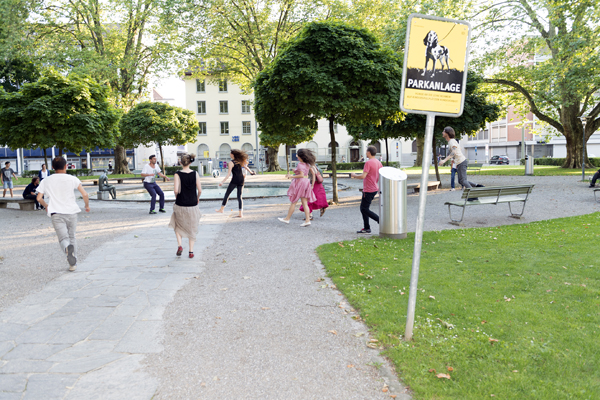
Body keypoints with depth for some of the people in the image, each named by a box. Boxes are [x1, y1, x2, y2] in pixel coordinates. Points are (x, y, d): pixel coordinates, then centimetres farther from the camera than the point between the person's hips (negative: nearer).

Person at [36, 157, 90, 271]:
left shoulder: (46, 181, 7)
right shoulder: (72, 179, 1)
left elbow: (39, 198, 6)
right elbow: (84, 194, -8)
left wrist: (46, 206, 26)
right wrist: (87, 205, 10)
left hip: (56, 214, 0)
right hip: (71, 212, 0)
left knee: (63, 238, -3)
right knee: (72, 237, 17)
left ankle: (68, 248, -39)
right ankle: (73, 263, 16)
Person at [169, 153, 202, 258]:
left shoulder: (178, 174, -9)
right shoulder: (195, 174, -4)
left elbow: (176, 190, -16)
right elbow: (200, 190, -5)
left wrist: (177, 197, 4)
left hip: (180, 205, -1)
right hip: (192, 205, 1)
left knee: (178, 226, 21)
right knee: (192, 228, 13)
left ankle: (179, 245, 4)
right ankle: (191, 251, 14)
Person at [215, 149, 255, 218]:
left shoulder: (231, 163, -8)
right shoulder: (240, 161, 10)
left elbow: (229, 174, -14)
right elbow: (246, 167, 25)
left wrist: (222, 182, -16)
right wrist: (251, 172, 43)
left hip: (235, 180, -6)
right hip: (241, 179, 6)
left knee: (227, 194, 8)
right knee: (239, 197, 6)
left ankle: (222, 209, 15)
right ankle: (241, 213, 2)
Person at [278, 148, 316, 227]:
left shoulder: (300, 164, -15)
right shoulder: (307, 164, 11)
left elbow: (301, 175, -22)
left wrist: (292, 176, -16)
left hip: (300, 183, -8)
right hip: (306, 182, 8)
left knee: (293, 202, 1)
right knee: (305, 203, 5)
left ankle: (287, 219, 11)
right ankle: (307, 220, -1)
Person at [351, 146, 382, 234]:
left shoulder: (368, 163, -18)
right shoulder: (378, 162, 9)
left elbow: (363, 176, -25)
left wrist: (354, 175, -8)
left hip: (368, 190, -9)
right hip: (375, 188, 9)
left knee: (364, 209, -4)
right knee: (363, 208, 15)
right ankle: (366, 228, 16)